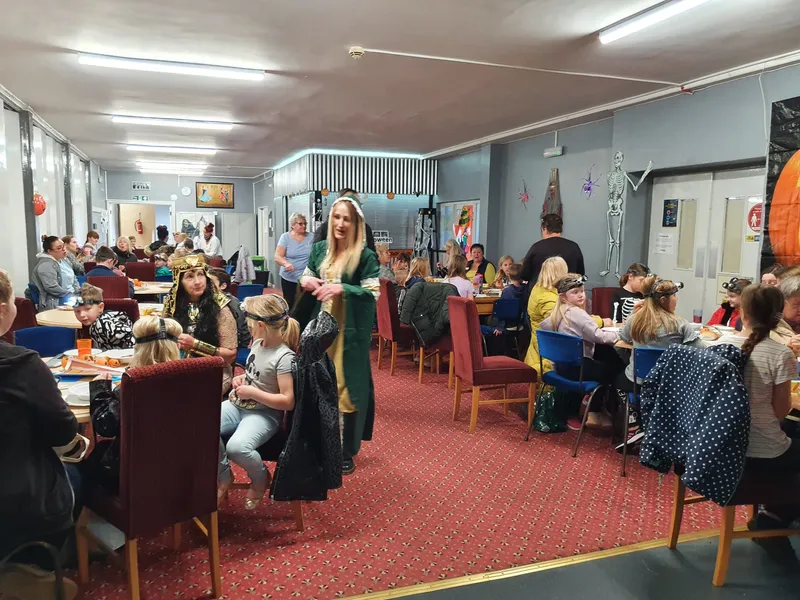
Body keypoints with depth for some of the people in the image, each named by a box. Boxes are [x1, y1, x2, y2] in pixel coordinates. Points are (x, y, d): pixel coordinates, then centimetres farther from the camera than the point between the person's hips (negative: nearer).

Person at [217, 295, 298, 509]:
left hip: (265, 414, -7)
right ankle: (223, 475, 5)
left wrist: (253, 392, -20)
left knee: (236, 447, -34)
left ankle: (261, 478, 1)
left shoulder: (284, 357, -19)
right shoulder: (258, 343, 6)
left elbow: (288, 402, -23)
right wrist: (241, 379, 4)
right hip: (238, 405, 8)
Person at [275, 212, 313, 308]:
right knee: (290, 303, 5)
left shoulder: (311, 237, 4)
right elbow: (277, 256, -8)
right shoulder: (285, 237, -2)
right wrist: (286, 263, -29)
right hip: (289, 279, -1)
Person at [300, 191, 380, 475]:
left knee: (347, 388, 2)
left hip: (350, 332, -5)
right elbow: (305, 278, 16)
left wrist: (341, 288, -26)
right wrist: (306, 281, -8)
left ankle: (346, 451, 15)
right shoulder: (319, 249, 6)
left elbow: (373, 293, -16)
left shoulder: (365, 256, -10)